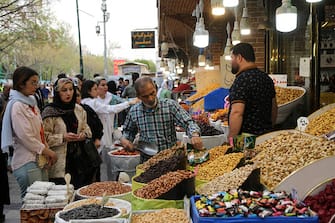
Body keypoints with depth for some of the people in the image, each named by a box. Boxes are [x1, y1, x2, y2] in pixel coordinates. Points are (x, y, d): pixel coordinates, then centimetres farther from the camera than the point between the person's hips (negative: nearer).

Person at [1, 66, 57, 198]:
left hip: (38, 160, 8)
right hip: (26, 162, -8)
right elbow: (25, 136, -17)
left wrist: (47, 151, 3)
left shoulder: (30, 103, 14)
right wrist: (46, 150, -9)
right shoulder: (16, 105, -12)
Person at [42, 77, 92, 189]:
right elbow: (45, 137, -10)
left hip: (78, 159, 5)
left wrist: (84, 134, 0)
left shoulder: (79, 109, 11)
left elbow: (86, 128, 21)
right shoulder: (49, 112, -7)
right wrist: (63, 137, -20)